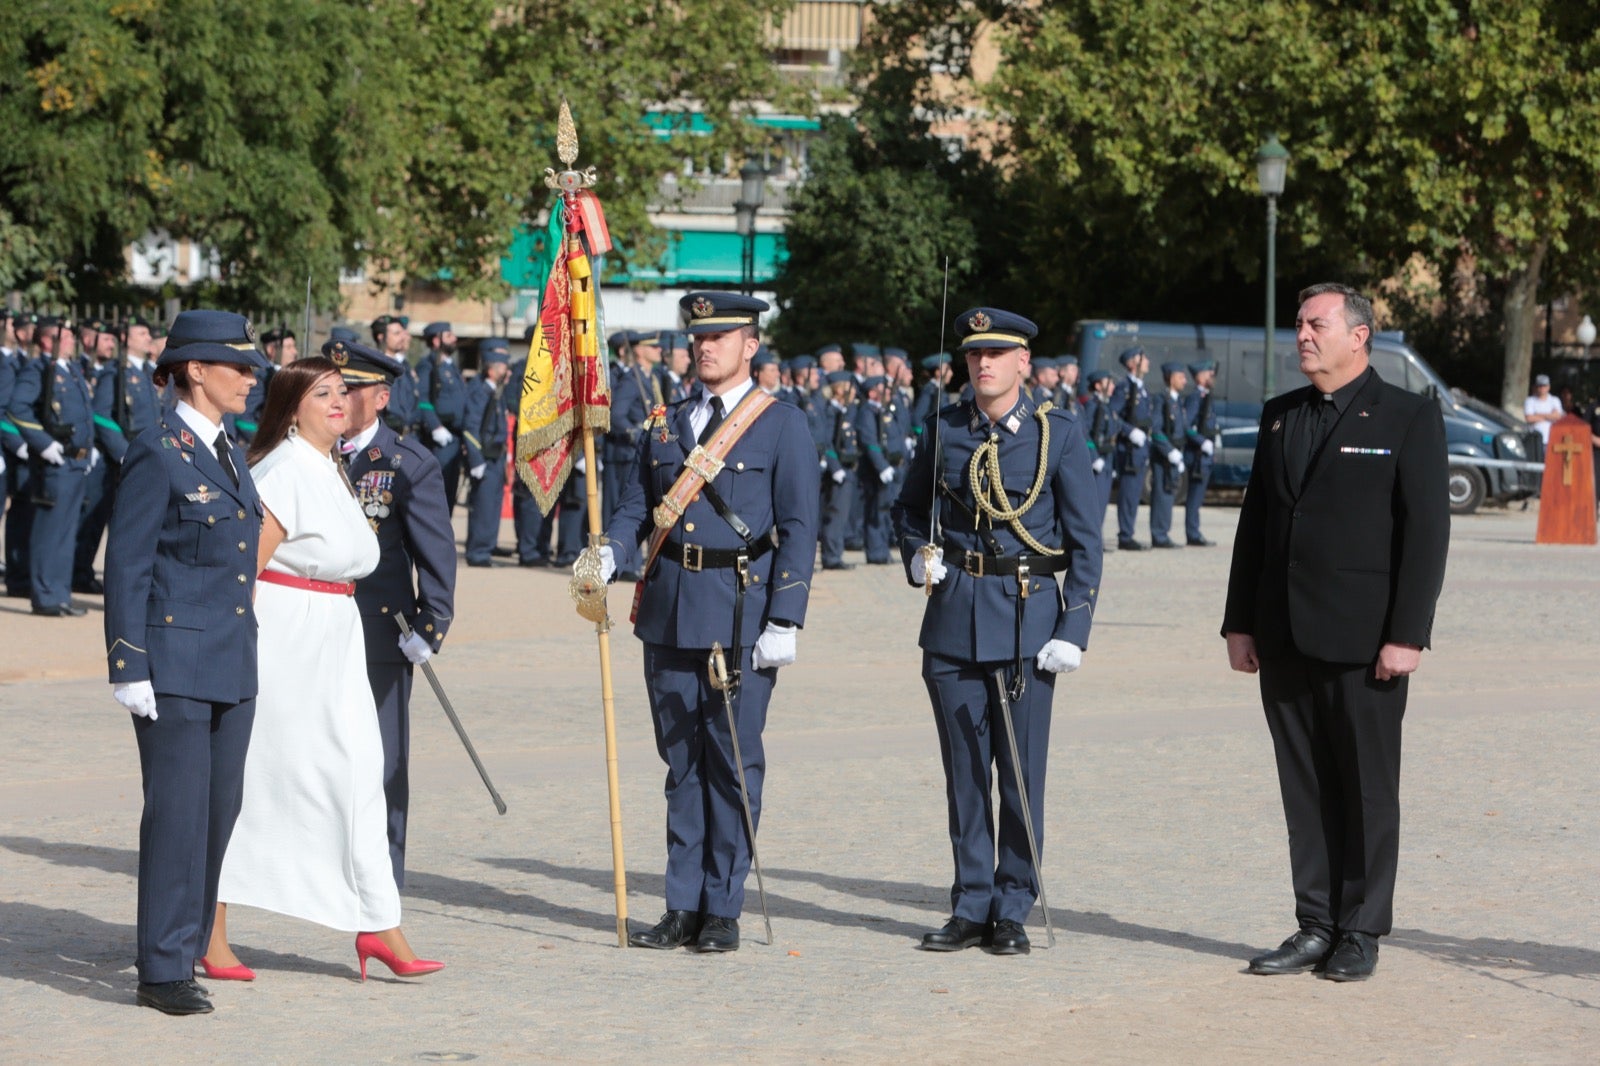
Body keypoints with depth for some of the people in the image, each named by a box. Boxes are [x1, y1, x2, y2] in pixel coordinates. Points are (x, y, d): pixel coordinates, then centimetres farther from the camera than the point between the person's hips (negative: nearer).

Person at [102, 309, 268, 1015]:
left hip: (232, 665, 8)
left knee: (221, 808, 9)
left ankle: (188, 948, 19)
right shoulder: (156, 453, -10)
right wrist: (130, 669, -15)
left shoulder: (229, 453, 14)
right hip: (174, 661, -8)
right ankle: (163, 972, 1)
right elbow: (127, 566, -11)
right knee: (177, 813, -5)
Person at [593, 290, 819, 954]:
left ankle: (723, 911, 7)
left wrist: (784, 622, -12)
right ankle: (683, 909, 14)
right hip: (670, 613, 5)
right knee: (681, 761, 9)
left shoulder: (783, 426, -1)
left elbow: (798, 529, -5)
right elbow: (636, 508, 13)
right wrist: (608, 556, -9)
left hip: (742, 617, -4)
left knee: (733, 762, -1)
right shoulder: (665, 425, 14)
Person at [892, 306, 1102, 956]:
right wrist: (917, 555, 0)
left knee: (1021, 773, 0)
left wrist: (1074, 630, -8)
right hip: (953, 619, 3)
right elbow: (909, 508, 22)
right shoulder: (945, 430, 7)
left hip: (1028, 617, -3)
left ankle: (1013, 911, 9)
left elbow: (1085, 541, -1)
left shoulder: (1058, 433, -1)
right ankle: (971, 907, 15)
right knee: (964, 771, 6)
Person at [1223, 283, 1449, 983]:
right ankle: (1315, 926, 14)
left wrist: (1406, 635, -14)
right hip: (1286, 639, 5)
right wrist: (1239, 624, 9)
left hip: (1364, 643, -5)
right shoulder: (1280, 417, 14)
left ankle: (1361, 933, 9)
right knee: (1305, 791, 8)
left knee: (1368, 790, 2)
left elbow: (1427, 531, -8)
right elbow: (1254, 524, 15)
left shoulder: (1409, 419, -3)